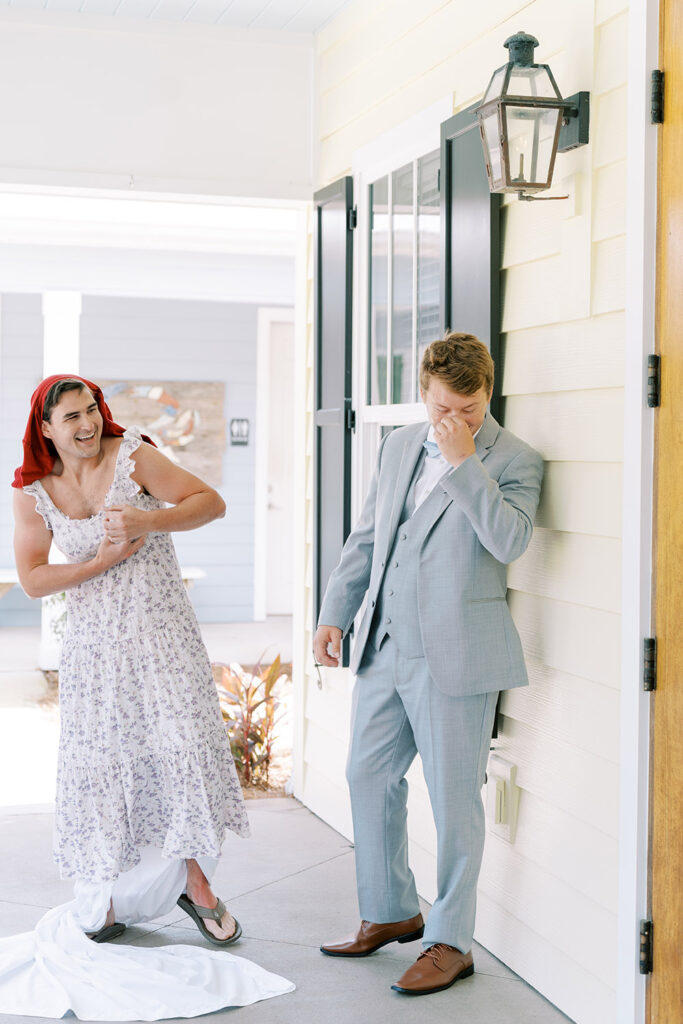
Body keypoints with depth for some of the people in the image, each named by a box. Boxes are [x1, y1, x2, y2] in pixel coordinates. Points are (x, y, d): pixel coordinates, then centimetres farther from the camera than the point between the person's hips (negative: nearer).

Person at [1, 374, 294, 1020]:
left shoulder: (132, 457, -6)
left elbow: (211, 502, -9)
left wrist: (148, 520, -25)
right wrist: (104, 560, -13)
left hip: (161, 631, -2)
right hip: (95, 644, 2)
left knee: (181, 743, -8)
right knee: (101, 757, 3)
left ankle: (195, 881, 8)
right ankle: (113, 898, 19)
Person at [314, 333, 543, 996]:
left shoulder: (514, 461, -6)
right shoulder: (399, 446, 12)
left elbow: (509, 541, -22)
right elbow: (366, 537, 18)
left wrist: (464, 462, -22)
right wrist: (334, 613, 14)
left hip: (455, 657, -6)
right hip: (384, 645, 7)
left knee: (453, 798, 1)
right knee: (368, 777, 14)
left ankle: (450, 942, 15)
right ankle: (389, 914, 32)